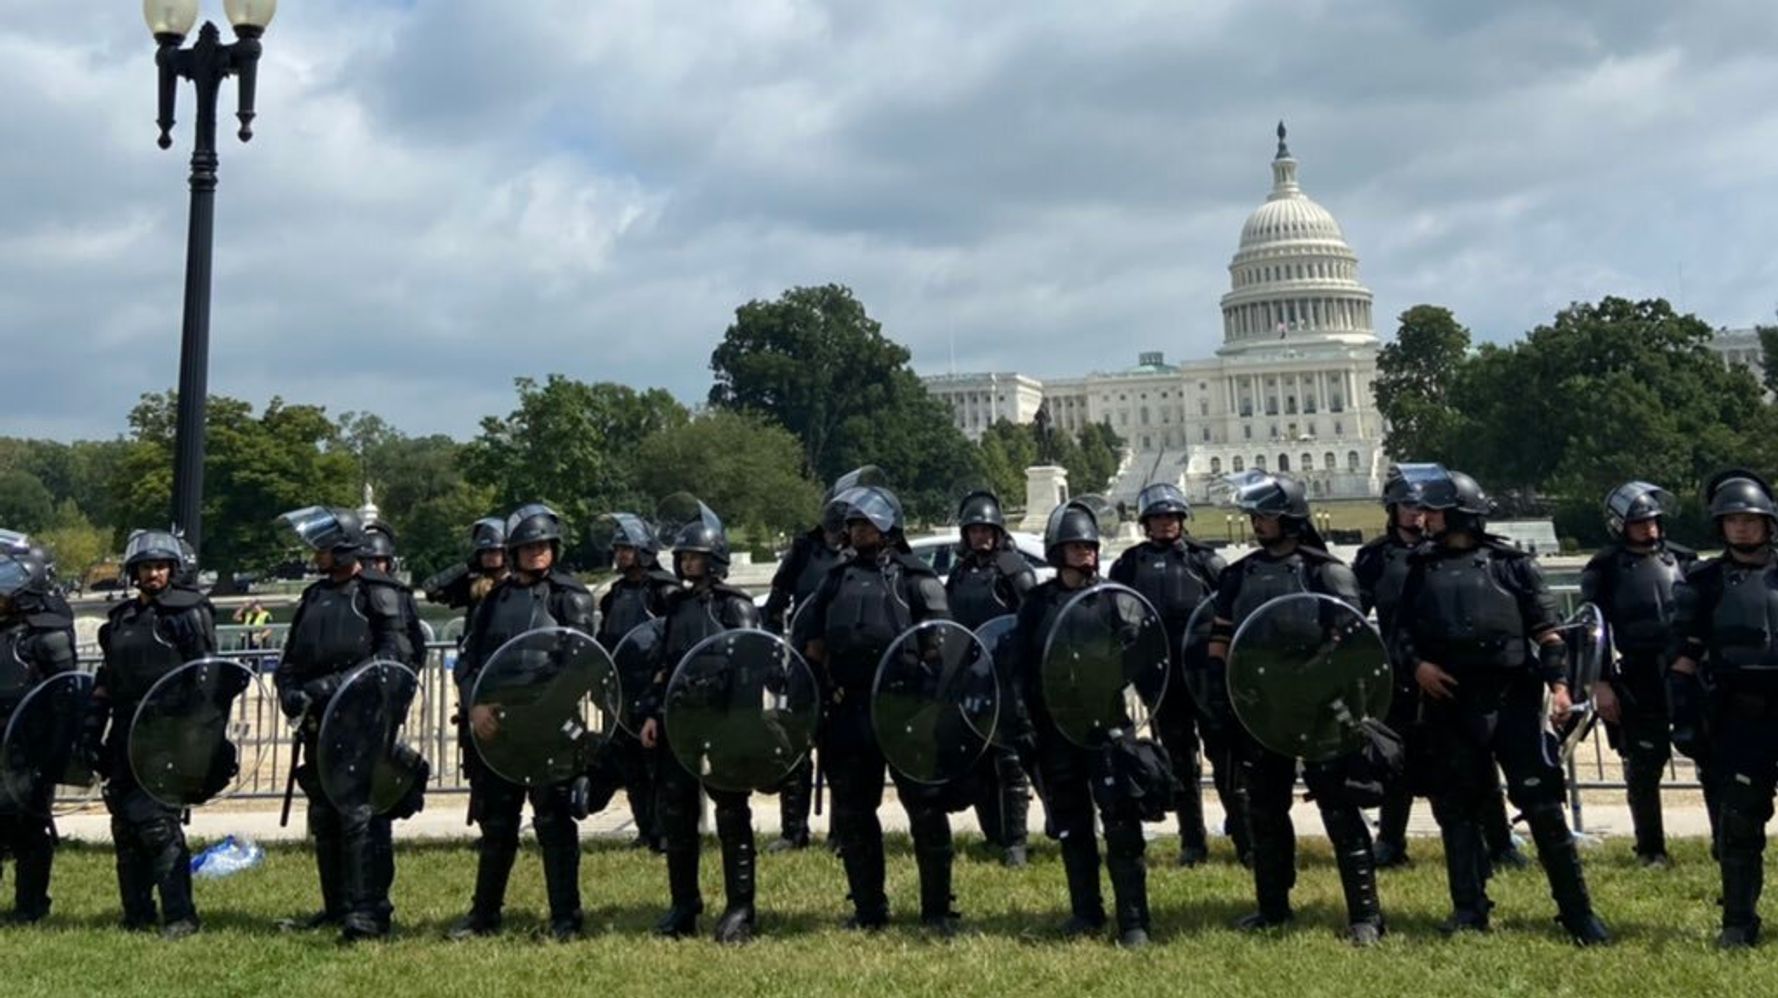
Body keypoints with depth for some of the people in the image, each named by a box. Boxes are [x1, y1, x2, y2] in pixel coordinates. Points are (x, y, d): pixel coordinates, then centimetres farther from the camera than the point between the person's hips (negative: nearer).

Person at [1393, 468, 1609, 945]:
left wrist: (1558, 682, -11)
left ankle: (1578, 911, 4)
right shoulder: (1423, 569, 11)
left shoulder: (1512, 564, 2)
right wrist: (1416, 664, -4)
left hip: (1513, 699, -4)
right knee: (1457, 809, 7)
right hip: (1449, 703, 4)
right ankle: (1469, 910, 17)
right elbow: (1402, 630, 14)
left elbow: (1546, 630, 0)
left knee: (1543, 805, -4)